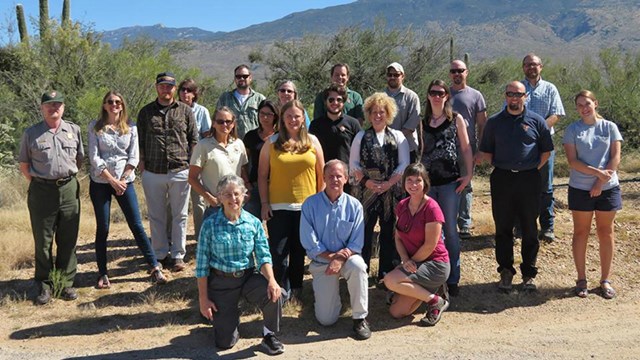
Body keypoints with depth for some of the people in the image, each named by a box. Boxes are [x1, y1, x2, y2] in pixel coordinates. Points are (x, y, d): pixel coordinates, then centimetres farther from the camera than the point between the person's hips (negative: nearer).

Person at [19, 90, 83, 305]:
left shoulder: (74, 130, 7)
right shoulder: (31, 133, 2)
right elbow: (24, 164, 8)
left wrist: (67, 175, 9)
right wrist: (37, 182, 2)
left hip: (69, 189, 2)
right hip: (41, 191, -1)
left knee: (68, 240, 6)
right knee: (43, 241, 5)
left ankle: (67, 284, 17)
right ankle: (44, 286, 15)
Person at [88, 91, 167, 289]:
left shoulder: (130, 127, 3)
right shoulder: (95, 127, -1)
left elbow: (134, 156, 0)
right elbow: (94, 157, -7)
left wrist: (123, 179, -9)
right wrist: (112, 180, -12)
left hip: (125, 181, 1)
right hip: (100, 182, -1)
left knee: (137, 225, 0)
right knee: (102, 229, 4)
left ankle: (155, 268, 5)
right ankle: (102, 273, 15)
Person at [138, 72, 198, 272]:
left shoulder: (185, 111, 6)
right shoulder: (146, 112, 9)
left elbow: (194, 140, 7)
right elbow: (140, 141, 11)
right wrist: (141, 162, 3)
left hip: (180, 172, -1)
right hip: (153, 173, 1)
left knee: (179, 216, 6)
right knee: (156, 216, 9)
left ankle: (177, 255, 17)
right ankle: (160, 255, 21)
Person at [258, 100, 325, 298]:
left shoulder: (312, 141, 4)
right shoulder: (272, 142, 1)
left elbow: (321, 173, 7)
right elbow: (262, 175, 2)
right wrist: (264, 203, -3)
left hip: (306, 206, 1)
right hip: (278, 207, -1)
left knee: (299, 250, 14)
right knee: (279, 252, 0)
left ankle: (296, 288, 29)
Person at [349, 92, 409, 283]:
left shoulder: (398, 136, 8)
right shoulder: (361, 136, 10)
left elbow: (404, 164, 1)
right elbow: (353, 163, 4)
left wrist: (388, 183, -11)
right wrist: (367, 181, -10)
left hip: (391, 191, 0)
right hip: (366, 191, 0)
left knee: (389, 232, 5)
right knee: (363, 231, 2)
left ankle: (387, 274, 15)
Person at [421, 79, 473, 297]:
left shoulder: (456, 119, 4)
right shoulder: (422, 122, 10)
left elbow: (466, 148, 4)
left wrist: (469, 174, -6)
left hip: (450, 181, -2)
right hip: (427, 181, 2)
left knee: (450, 230, 3)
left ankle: (452, 279, 10)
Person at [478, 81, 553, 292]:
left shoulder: (536, 121, 5)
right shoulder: (494, 122, 7)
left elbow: (546, 150, 10)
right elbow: (485, 152, 12)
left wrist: (534, 169, 3)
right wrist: (499, 167, 4)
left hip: (529, 180, -1)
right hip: (502, 180, 1)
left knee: (529, 229, 5)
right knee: (503, 228, 5)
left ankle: (529, 273, 16)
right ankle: (506, 271, 16)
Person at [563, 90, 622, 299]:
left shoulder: (609, 127, 2)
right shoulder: (572, 130, -1)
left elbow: (616, 157, -3)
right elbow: (572, 161, -8)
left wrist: (601, 182, -12)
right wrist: (597, 172, -18)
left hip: (608, 188, 1)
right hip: (580, 188, -1)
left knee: (606, 233, 8)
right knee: (581, 233, 6)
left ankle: (605, 280, 19)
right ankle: (581, 280, 16)